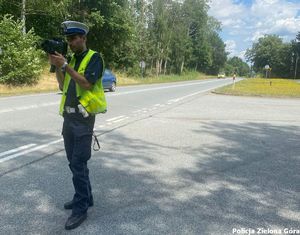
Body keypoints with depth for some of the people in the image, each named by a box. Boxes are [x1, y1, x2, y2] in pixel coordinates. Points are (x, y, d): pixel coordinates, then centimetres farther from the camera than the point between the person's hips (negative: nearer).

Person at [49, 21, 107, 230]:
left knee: (78, 164, -7)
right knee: (74, 162, 13)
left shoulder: (94, 58, -6)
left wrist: (64, 65, -19)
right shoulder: (71, 59, 16)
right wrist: (56, 66, 1)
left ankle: (81, 209, 4)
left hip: (83, 118, -8)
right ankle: (85, 197, 28)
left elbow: (87, 83, -19)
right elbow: (63, 86, 13)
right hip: (68, 116, 8)